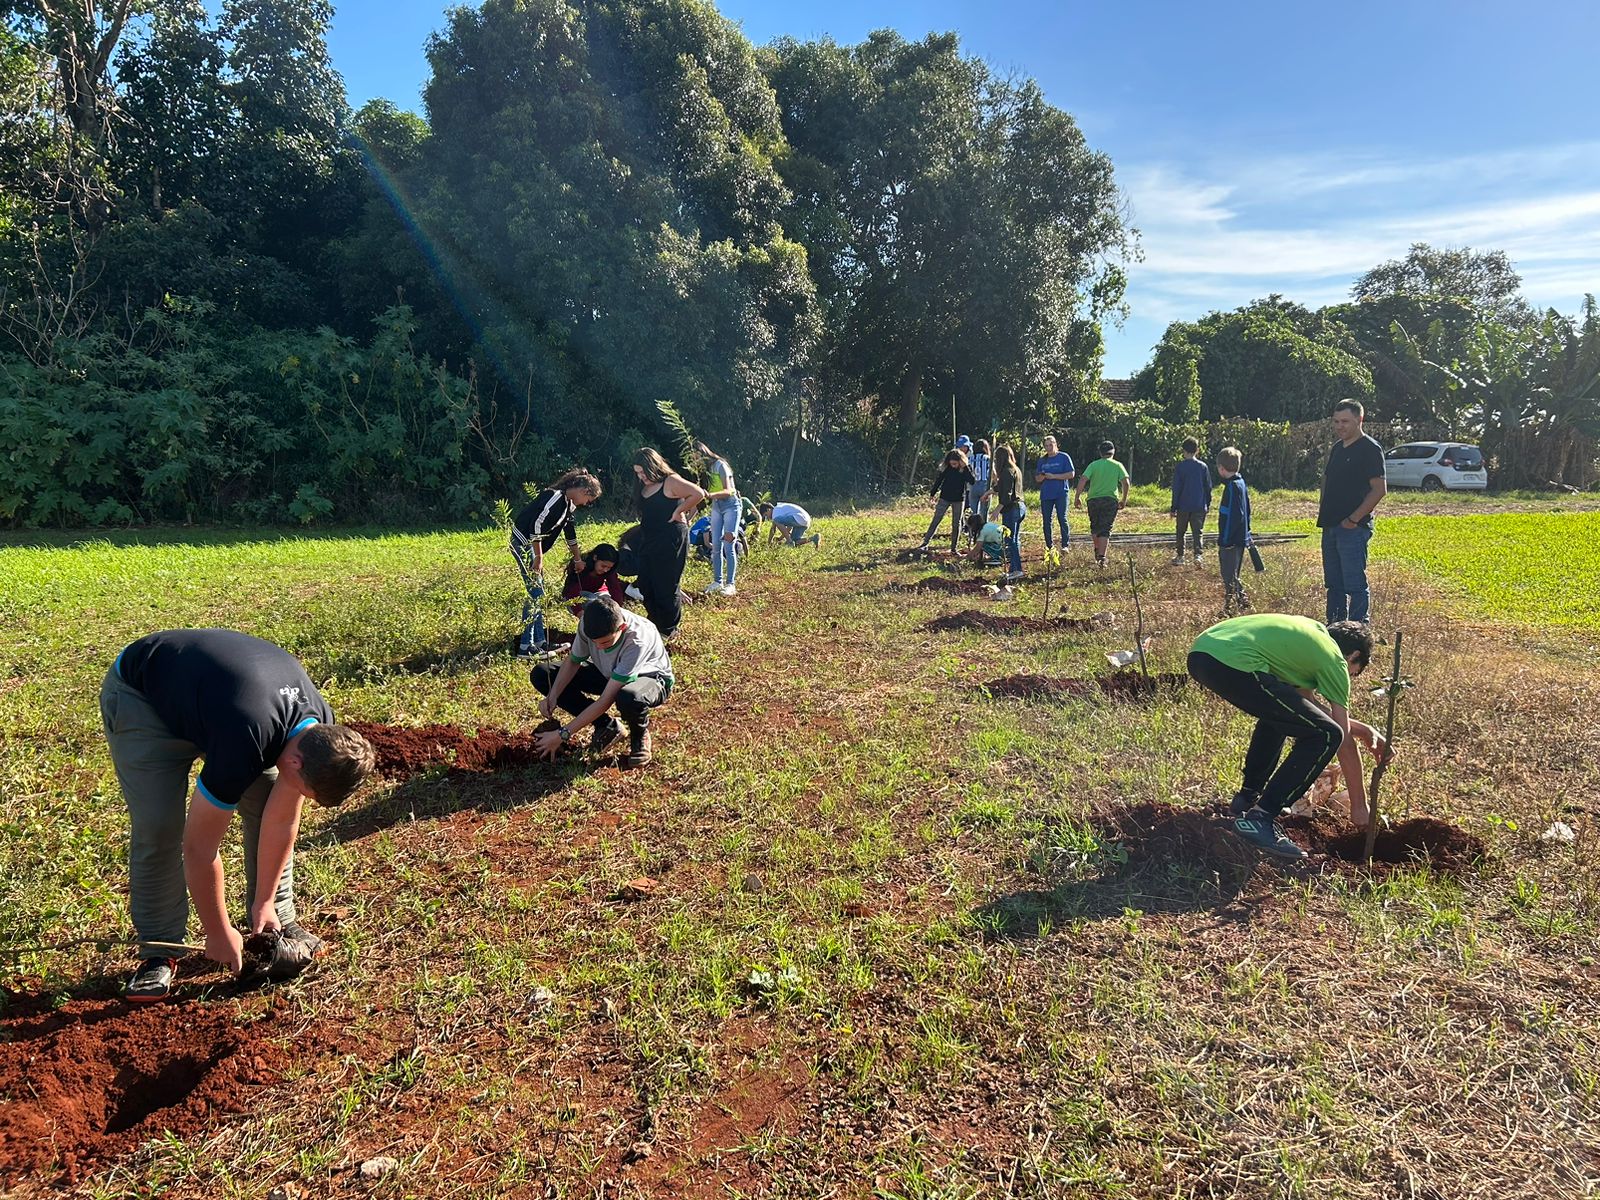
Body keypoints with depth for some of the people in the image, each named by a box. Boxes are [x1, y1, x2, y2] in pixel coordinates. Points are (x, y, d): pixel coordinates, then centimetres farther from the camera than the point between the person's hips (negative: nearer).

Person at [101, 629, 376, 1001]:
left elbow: (282, 821, -9)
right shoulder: (243, 745, -42)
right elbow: (199, 845, -30)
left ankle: (279, 920, 10)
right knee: (158, 826, -16)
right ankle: (158, 951, 0)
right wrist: (219, 933, -18)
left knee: (267, 807, -5)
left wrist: (264, 903, -3)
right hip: (140, 696, -6)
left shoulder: (321, 731, -21)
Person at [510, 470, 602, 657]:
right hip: (523, 543, -10)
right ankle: (524, 647, -7)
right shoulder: (556, 497, -19)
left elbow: (570, 532, 26)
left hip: (530, 545, 10)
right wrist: (539, 558, -20)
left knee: (538, 594, 13)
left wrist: (578, 559, 35)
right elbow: (536, 525, -24)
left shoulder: (567, 503, 13)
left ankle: (539, 642, 19)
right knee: (535, 595, -10)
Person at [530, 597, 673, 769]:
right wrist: (552, 697, -22)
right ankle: (606, 726, -1)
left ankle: (640, 734, -6)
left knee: (628, 698, -44)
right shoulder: (589, 623, -26)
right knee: (540, 675, -9)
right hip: (609, 673, 6)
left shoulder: (637, 640, -40)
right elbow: (573, 661, -6)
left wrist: (563, 734, -33)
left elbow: (606, 701, -36)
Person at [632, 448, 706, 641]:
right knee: (645, 585, 12)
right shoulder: (644, 486, 11)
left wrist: (678, 511, -17)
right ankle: (654, 624, 27)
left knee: (666, 587, -1)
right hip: (648, 540, 9)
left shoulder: (671, 482, -14)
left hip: (670, 541, -9)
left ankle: (669, 630, 12)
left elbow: (698, 494, -22)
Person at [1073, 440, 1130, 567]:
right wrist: (1124, 500, 6)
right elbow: (1125, 483, -4)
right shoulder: (1118, 466, 4)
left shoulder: (1093, 465, 3)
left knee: (1095, 527, 19)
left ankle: (1097, 553, 29)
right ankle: (1102, 557, -14)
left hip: (1093, 499, 1)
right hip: (1111, 500, -1)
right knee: (1105, 529, -2)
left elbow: (1082, 480, -8)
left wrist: (1077, 497, -3)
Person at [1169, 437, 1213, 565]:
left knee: (1180, 531, 13)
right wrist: (1208, 504, 16)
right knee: (1197, 531, 2)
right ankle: (1197, 554, -16)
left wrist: (1173, 507, 0)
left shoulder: (1179, 467, -7)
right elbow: (1208, 487, 5)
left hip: (1183, 506, -1)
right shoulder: (1203, 467, 0)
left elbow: (1176, 488, -5)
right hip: (1199, 506, 1)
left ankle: (1180, 556, 19)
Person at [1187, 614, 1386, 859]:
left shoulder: (1311, 631, 32)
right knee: (1326, 736, -1)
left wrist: (1362, 729, 37)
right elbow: (1345, 741, 13)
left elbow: (1305, 703, 40)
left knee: (1280, 712, 33)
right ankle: (1259, 819, -1)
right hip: (1232, 664, -9)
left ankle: (1247, 798, 33)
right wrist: (1359, 805, 22)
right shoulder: (1333, 660, 11)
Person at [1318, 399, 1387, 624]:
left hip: (1353, 528, -8)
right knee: (1334, 583, 15)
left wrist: (1354, 519, -17)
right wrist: (1323, 513, 13)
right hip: (1331, 527, 8)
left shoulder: (1370, 449, -9)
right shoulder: (1337, 448, 15)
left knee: (1355, 584, -6)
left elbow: (1380, 489, -15)